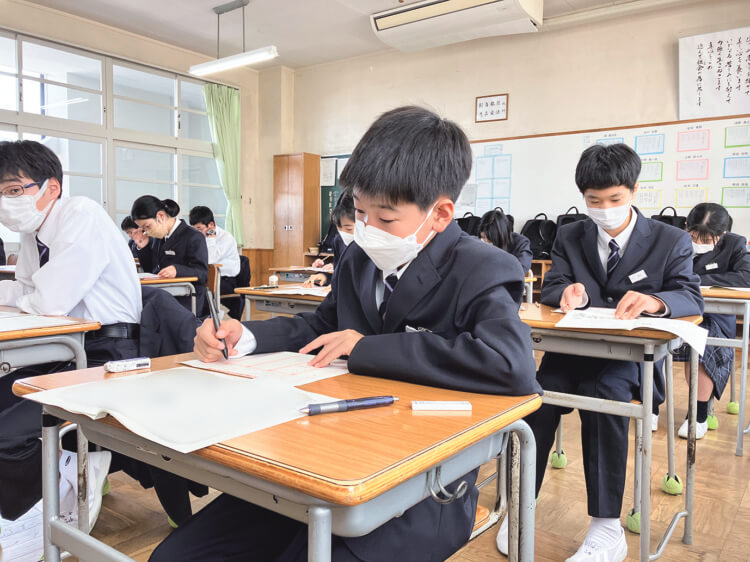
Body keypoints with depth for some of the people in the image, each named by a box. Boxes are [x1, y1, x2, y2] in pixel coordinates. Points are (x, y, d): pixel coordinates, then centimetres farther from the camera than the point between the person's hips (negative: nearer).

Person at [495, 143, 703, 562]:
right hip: (575, 349, 2)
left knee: (603, 392, -34)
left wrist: (656, 300, -30)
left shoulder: (671, 241, 3)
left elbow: (691, 298, -7)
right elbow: (550, 289, 2)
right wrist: (570, 292, -24)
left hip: (635, 356, -2)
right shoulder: (570, 236, 9)